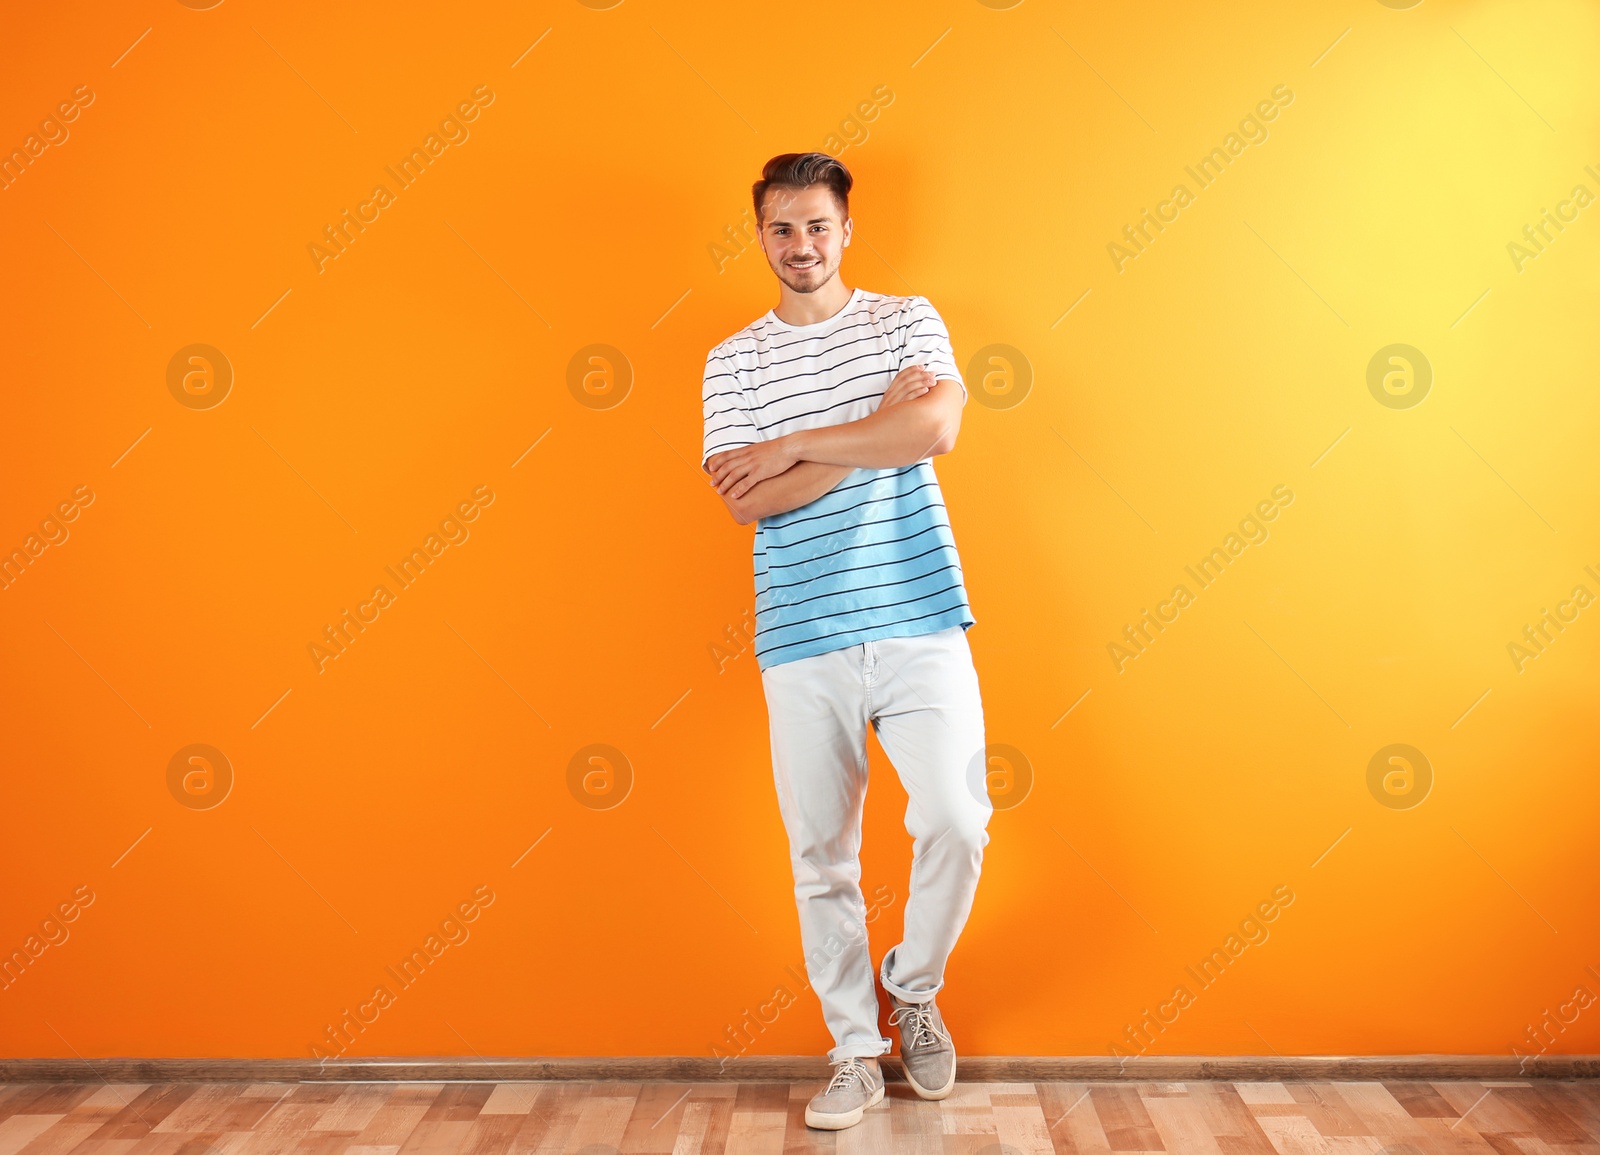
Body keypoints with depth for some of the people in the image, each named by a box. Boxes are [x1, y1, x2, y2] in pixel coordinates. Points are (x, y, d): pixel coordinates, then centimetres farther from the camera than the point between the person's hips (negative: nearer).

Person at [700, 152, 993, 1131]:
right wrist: (877, 428, -9)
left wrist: (793, 445, -11)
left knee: (956, 825, -7)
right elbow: (749, 501, -6)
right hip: (801, 641, 1)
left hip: (919, 621, -1)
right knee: (822, 853, 7)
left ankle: (913, 988, 24)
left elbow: (936, 429, -12)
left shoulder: (907, 319, 8)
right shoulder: (733, 360, 9)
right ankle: (856, 1049, 25)